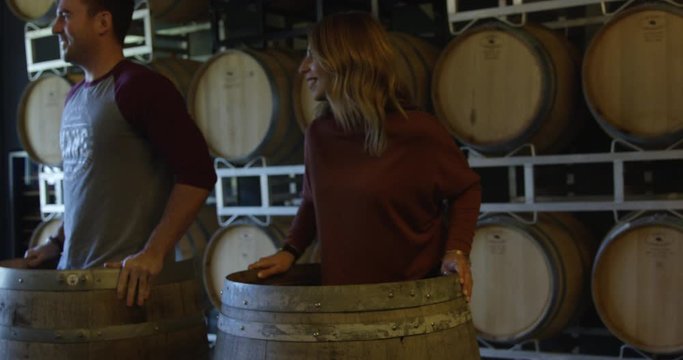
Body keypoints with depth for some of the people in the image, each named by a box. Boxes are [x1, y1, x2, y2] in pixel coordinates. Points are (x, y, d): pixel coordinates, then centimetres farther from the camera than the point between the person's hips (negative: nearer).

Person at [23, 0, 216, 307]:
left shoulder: (140, 87, -12)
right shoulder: (75, 97, 13)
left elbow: (197, 173, -18)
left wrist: (154, 252, -23)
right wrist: (58, 241, 14)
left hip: (127, 277, -7)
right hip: (72, 272, 8)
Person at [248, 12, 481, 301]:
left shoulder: (419, 131, -16)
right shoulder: (319, 135, -1)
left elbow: (466, 189, -2)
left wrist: (456, 251, -14)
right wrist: (290, 250, 1)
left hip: (413, 294, -4)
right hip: (340, 293, 4)